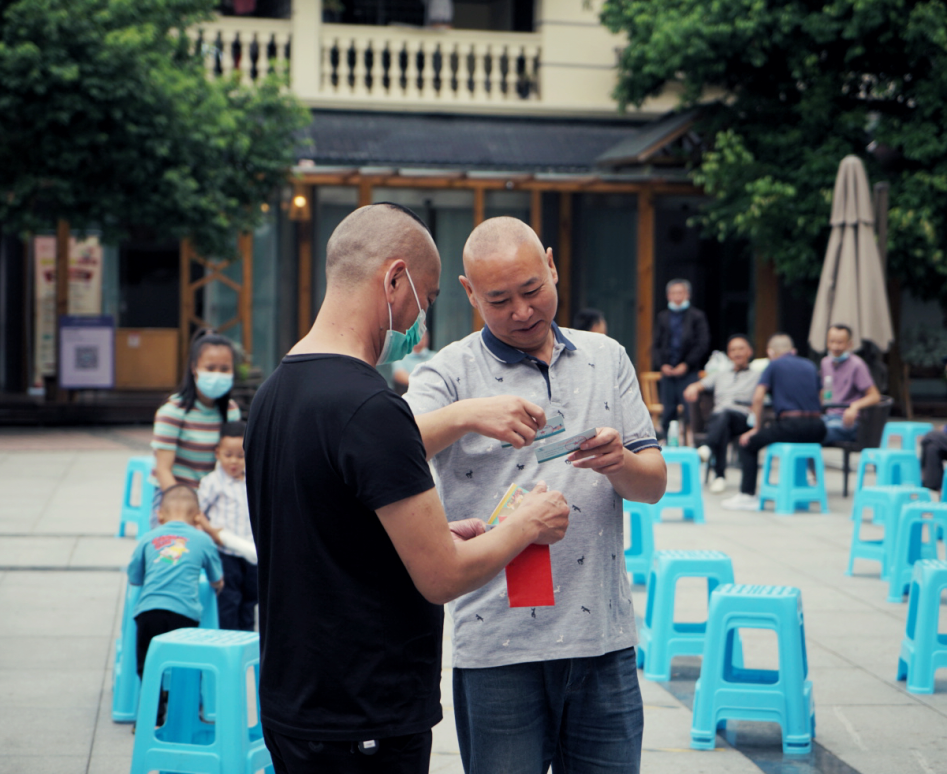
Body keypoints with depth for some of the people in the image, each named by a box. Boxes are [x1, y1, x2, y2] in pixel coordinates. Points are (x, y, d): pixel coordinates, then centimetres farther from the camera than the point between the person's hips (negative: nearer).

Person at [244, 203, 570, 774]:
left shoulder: (274, 392, 9)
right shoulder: (371, 409, -21)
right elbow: (443, 577, -19)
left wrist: (438, 535, 15)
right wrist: (528, 524, -2)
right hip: (366, 726, -9)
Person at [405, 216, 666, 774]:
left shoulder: (607, 358, 12)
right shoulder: (452, 373, 1)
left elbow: (654, 484, 10)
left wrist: (620, 462, -13)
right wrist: (465, 415, -29)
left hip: (604, 639, 3)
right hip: (497, 648, -3)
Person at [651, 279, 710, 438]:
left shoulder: (697, 316, 4)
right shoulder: (662, 317, 14)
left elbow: (703, 345, -2)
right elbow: (656, 345, 13)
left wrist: (686, 365, -10)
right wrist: (662, 364, -3)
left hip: (689, 373, -3)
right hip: (667, 373, 3)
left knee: (690, 413, -8)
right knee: (667, 414, 4)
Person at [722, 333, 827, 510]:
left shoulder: (774, 365, 8)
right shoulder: (810, 366, 21)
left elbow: (758, 398, -1)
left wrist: (757, 428, 7)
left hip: (790, 423, -5)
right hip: (816, 431, 5)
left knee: (748, 442, 13)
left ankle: (747, 495, 5)